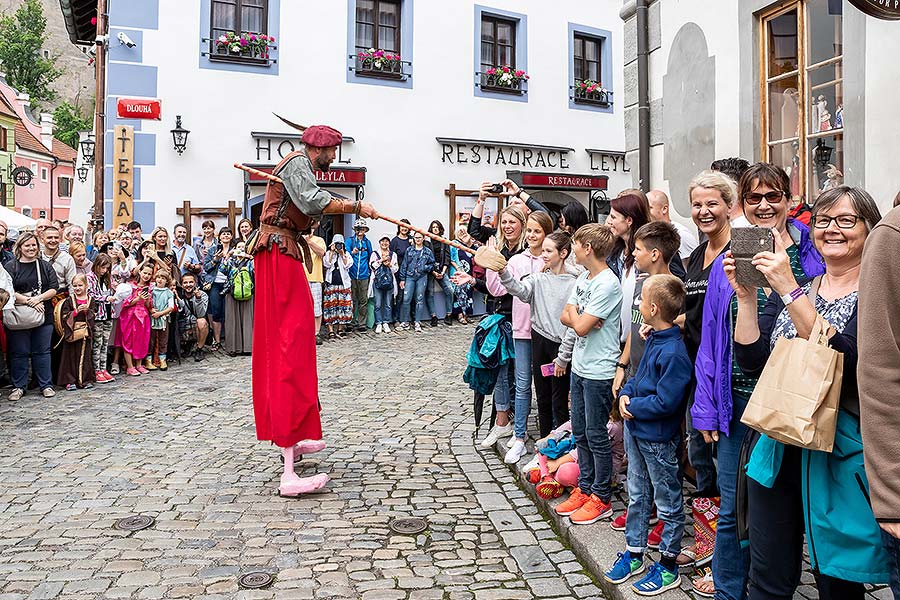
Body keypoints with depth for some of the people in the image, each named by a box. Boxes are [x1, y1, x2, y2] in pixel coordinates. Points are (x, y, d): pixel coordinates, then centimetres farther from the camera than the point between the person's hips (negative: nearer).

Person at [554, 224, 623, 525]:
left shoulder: (608, 284, -19)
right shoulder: (583, 277, 10)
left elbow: (581, 327, -21)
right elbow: (565, 317, 8)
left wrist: (575, 313, -2)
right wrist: (580, 318, -12)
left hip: (599, 372, -9)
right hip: (580, 366, 9)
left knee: (596, 435, 2)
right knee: (580, 432, 16)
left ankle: (601, 499, 15)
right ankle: (584, 489, 29)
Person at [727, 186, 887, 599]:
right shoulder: (788, 288, 9)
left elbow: (843, 358, -23)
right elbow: (752, 363, 1)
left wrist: (791, 291, -25)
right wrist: (746, 297, -10)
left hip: (843, 454, -4)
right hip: (780, 449, 4)